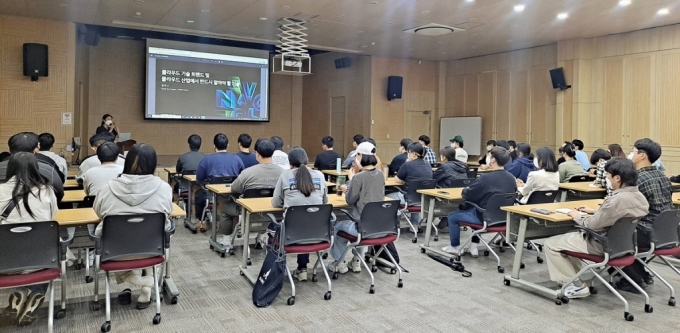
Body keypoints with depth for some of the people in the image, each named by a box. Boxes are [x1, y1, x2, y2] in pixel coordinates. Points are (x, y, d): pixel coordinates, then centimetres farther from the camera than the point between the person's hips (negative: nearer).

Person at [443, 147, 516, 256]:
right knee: (472, 208, 33)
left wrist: (466, 190, 8)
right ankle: (474, 247, 31)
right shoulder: (511, 178, -2)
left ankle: (455, 247, 28)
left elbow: (467, 195, -15)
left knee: (452, 217, 11)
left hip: (486, 218, -7)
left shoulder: (486, 177, -25)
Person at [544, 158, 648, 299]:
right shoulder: (639, 196, -1)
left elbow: (592, 225, -24)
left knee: (550, 243, -1)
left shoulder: (617, 199, -30)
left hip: (603, 245, -10)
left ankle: (577, 285, 3)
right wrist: (594, 211, 16)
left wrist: (578, 217, -5)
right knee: (570, 235, 28)